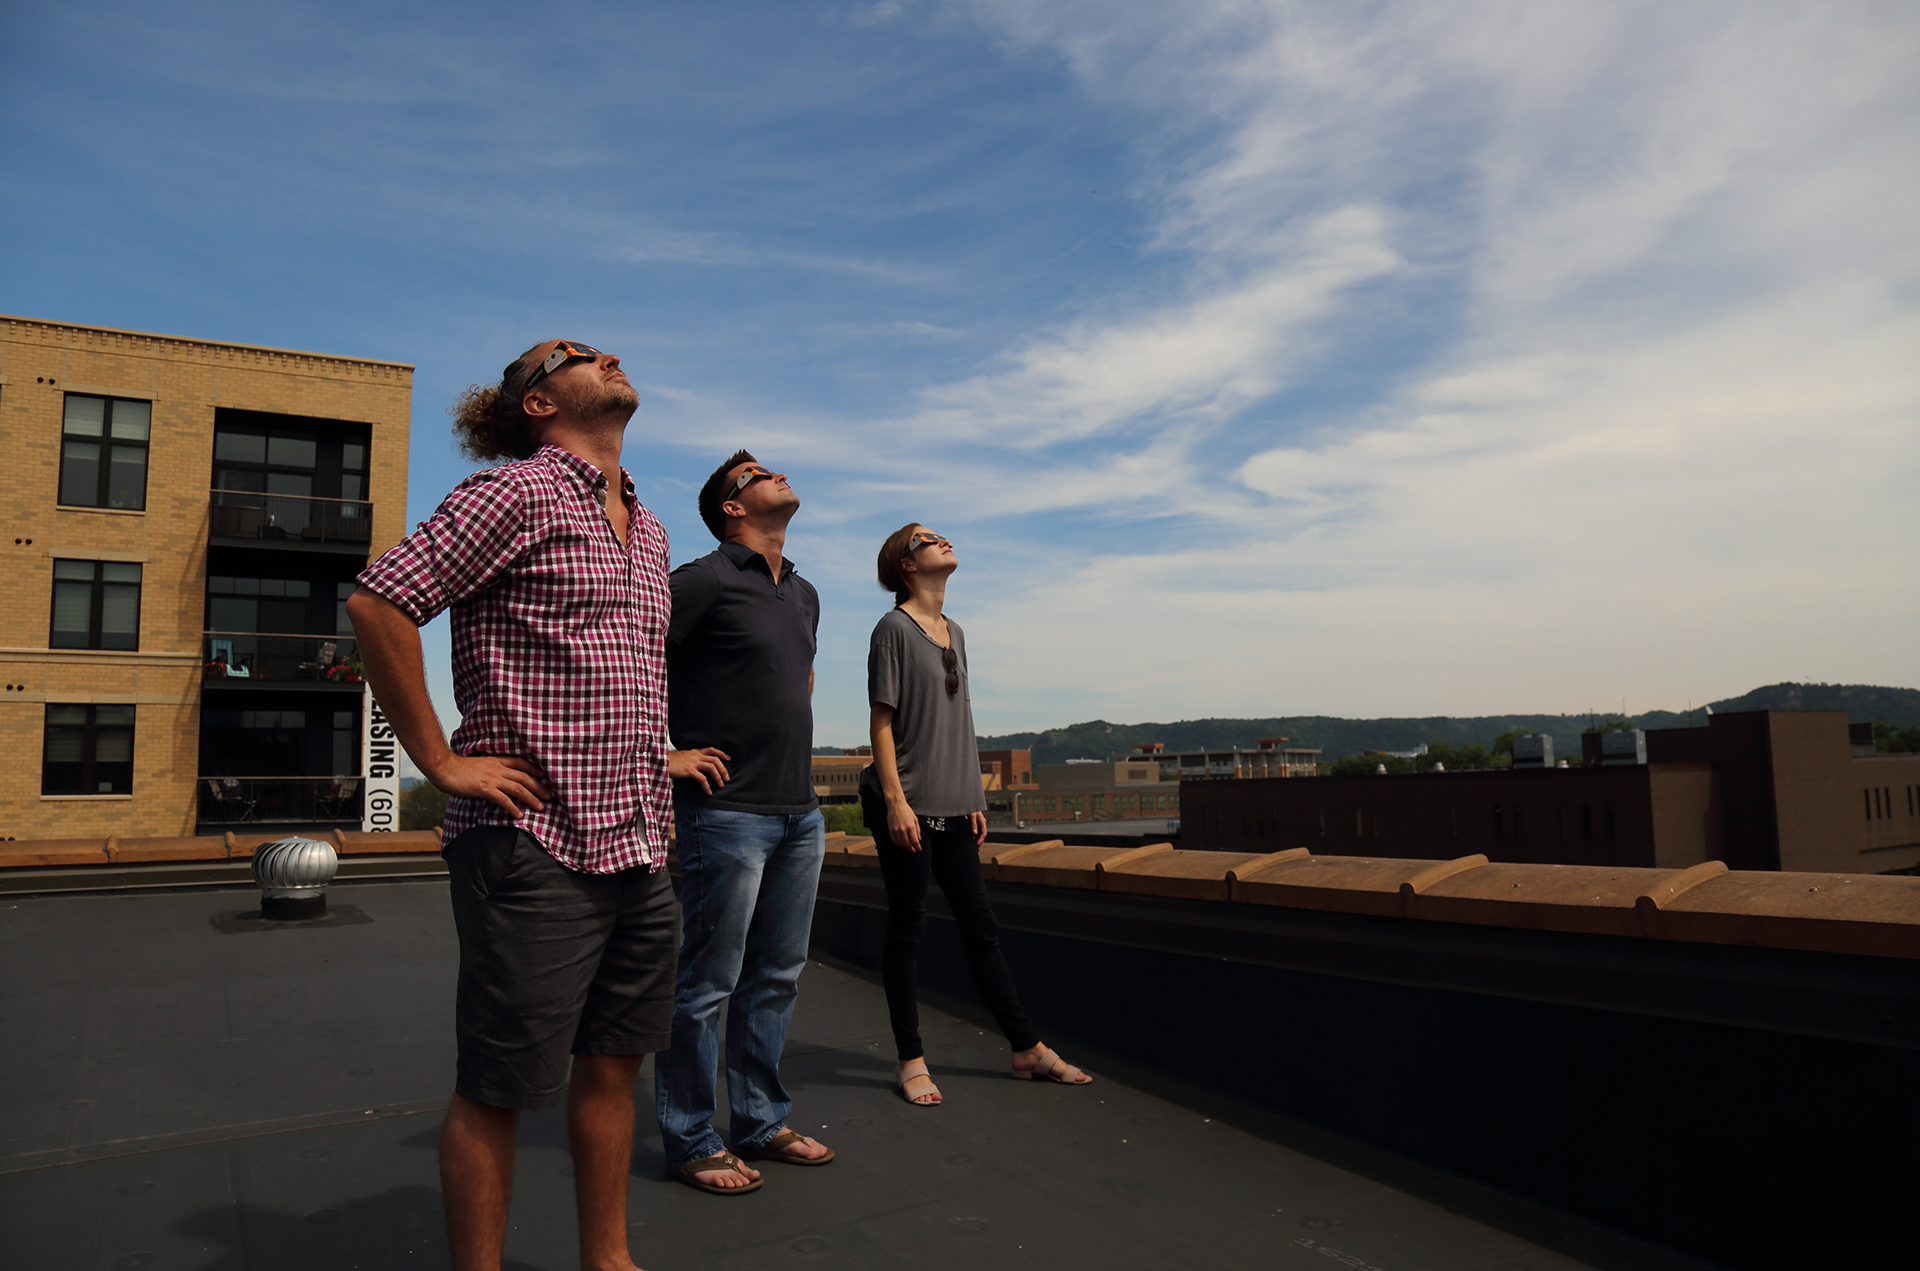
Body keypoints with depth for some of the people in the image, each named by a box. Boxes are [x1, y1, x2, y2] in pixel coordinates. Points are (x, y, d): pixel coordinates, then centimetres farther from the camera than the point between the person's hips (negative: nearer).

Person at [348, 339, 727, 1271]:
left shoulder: (648, 530, 18)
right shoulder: (519, 491, -7)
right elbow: (378, 602, -14)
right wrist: (441, 760, -13)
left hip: (638, 850, 8)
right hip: (535, 846, -8)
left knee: (613, 1063, 17)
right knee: (498, 1088, 5)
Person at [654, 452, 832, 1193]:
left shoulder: (804, 595, 16)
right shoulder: (704, 582, -9)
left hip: (800, 813, 8)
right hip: (729, 812, -8)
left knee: (776, 977, 15)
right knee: (707, 985, 2)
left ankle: (761, 1123, 29)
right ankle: (690, 1142, 17)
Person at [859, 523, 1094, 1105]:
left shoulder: (955, 632, 15)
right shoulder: (894, 628, -5)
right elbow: (882, 722, -10)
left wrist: (974, 799, 14)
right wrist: (895, 800, -16)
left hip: (953, 807, 7)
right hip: (906, 806, -6)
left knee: (981, 929, 10)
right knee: (906, 931, 3)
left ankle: (1028, 1049, 17)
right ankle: (911, 1061, 14)